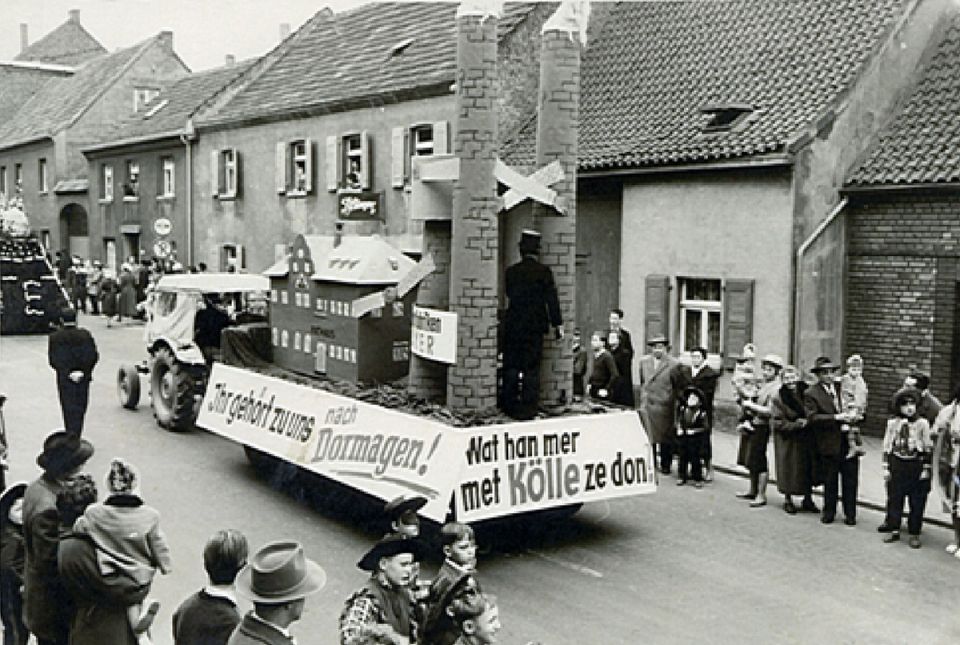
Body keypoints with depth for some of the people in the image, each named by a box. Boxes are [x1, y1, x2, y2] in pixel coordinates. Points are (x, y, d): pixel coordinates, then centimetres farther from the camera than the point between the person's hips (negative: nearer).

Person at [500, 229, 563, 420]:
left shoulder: (511, 271, 0)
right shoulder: (544, 272, -7)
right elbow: (552, 300, -6)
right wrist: (558, 324, 1)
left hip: (513, 325, 2)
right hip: (535, 326, -2)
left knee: (511, 366, 11)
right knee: (531, 368, 3)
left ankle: (510, 405, 15)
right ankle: (527, 408, 3)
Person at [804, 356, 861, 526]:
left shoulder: (843, 387, 10)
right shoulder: (811, 394, -4)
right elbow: (812, 418, -15)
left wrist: (853, 416, 0)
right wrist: (836, 417, -23)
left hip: (849, 442, 3)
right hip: (828, 445, -3)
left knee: (850, 480, 6)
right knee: (830, 481, 8)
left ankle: (850, 515, 18)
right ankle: (828, 513, 24)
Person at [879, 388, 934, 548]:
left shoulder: (922, 423, -6)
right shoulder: (892, 423, 0)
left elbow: (929, 448, -1)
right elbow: (887, 446, 6)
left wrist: (926, 469, -3)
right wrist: (886, 467, 3)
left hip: (916, 465, -2)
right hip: (897, 465, 2)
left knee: (917, 502, 4)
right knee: (894, 499, 8)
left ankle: (914, 534, 15)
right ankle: (893, 530, 21)